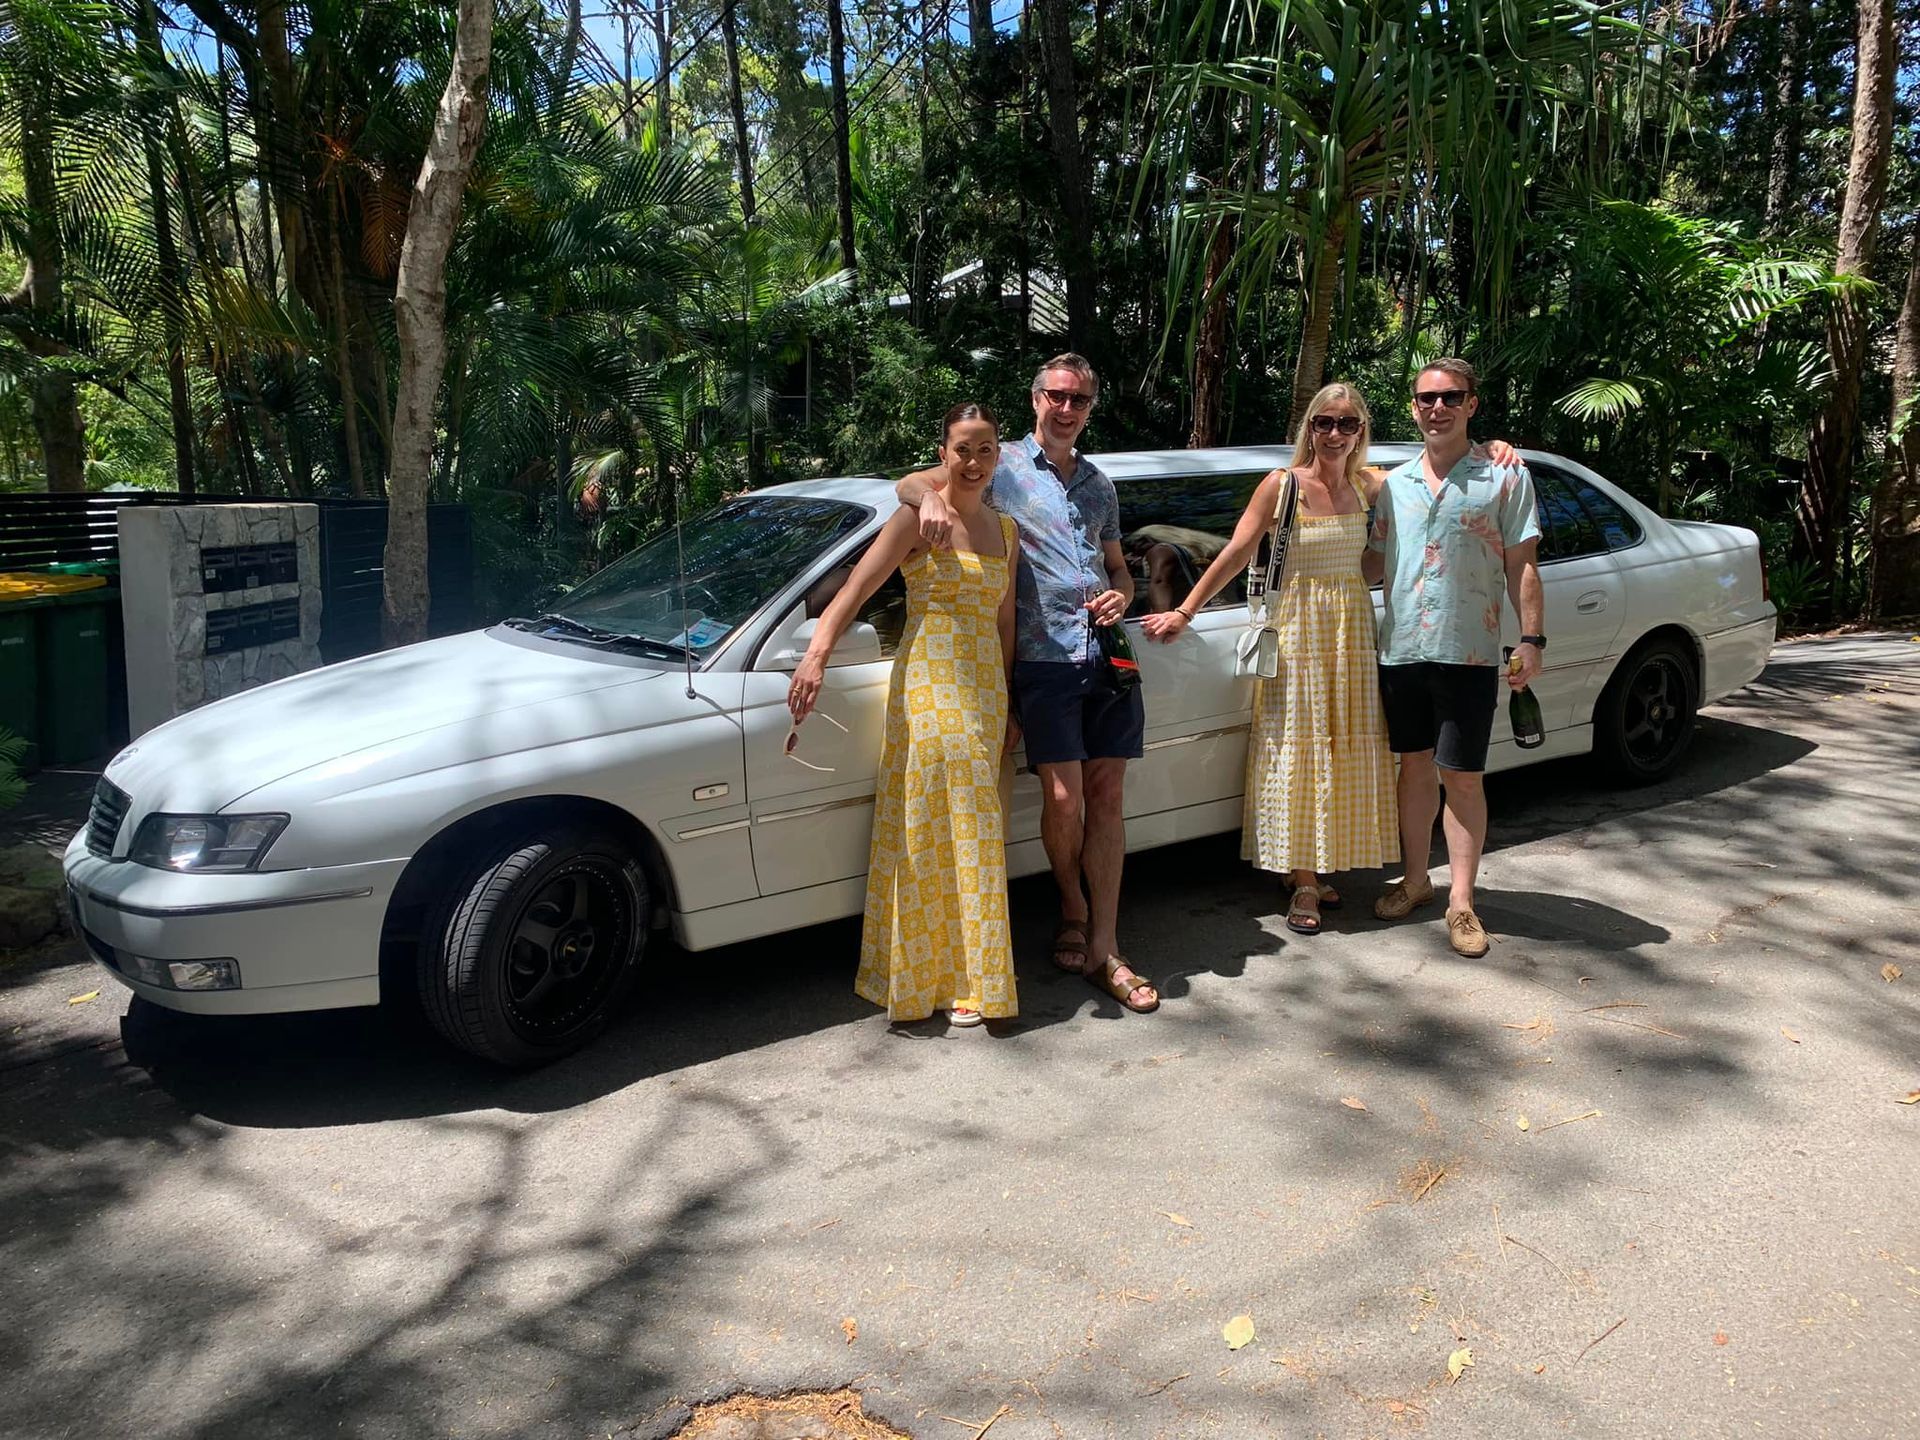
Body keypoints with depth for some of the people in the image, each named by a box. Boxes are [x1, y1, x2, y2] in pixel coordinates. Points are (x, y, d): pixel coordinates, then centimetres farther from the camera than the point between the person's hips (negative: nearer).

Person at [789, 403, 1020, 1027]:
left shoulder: (1005, 530, 14)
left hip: (985, 689, 6)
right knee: (943, 830, -4)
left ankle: (949, 969, 17)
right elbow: (855, 589, -16)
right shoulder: (920, 518, -5)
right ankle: (959, 979, 7)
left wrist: (1006, 706, 15)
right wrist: (817, 654, -31)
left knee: (966, 830, 7)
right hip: (928, 686, -6)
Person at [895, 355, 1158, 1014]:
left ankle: (1103, 949, 5)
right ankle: (1072, 911, 20)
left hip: (1107, 654, 4)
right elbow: (908, 484, -2)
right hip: (1043, 658, -4)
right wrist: (933, 495, -26)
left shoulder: (1099, 484, 20)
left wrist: (1121, 595, 2)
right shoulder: (1003, 466, 5)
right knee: (1063, 798, -8)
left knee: (1106, 798, 1)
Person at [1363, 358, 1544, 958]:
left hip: (1468, 653, -4)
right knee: (1416, 766, 13)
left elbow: (1521, 567, -2)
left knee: (1461, 776, -1)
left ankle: (1461, 901, 8)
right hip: (1401, 646, 4)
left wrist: (1531, 639, -9)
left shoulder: (1505, 476, 1)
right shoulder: (1393, 483, 12)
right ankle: (1415, 879, 27)